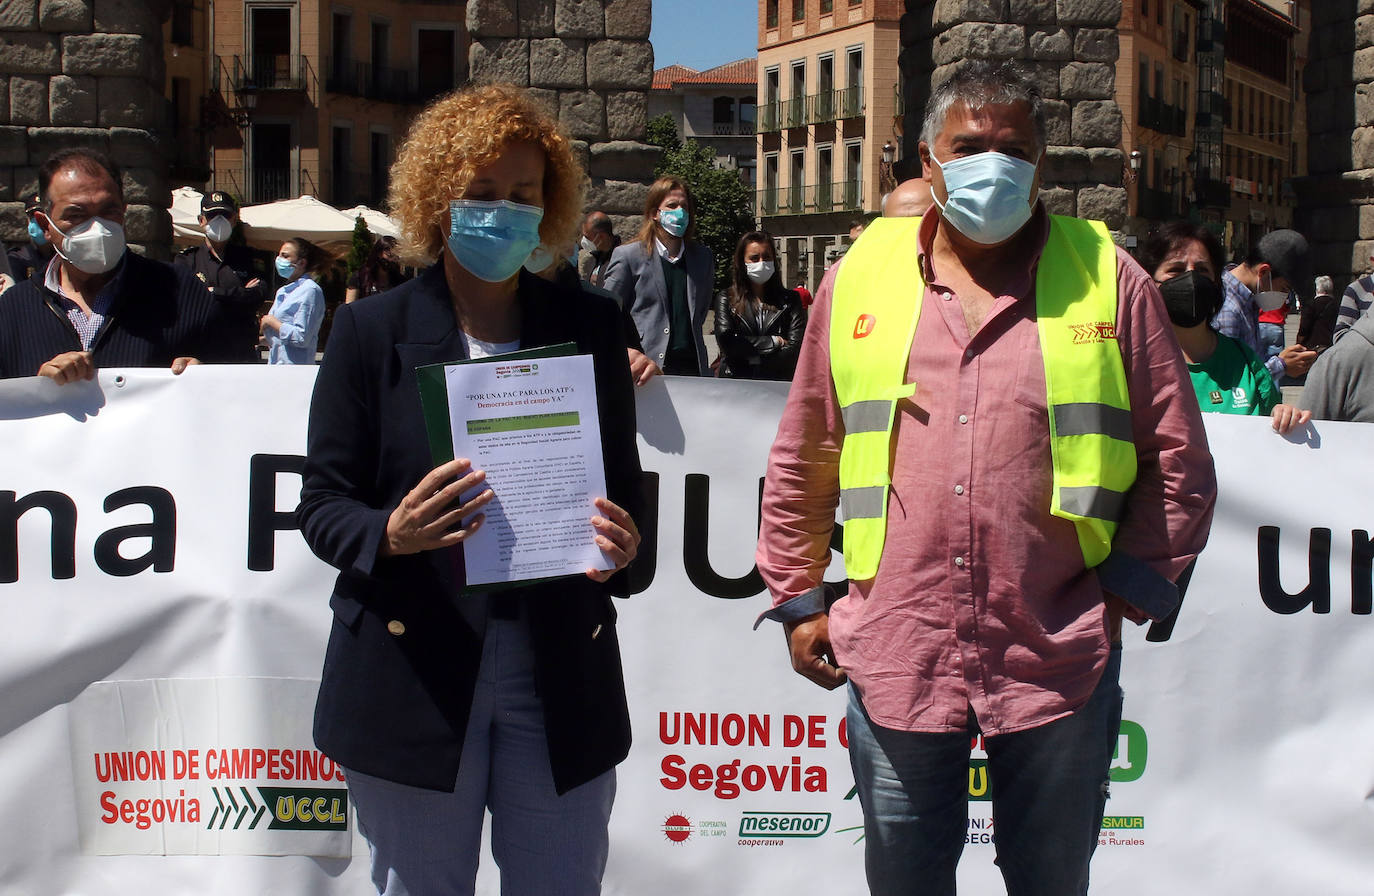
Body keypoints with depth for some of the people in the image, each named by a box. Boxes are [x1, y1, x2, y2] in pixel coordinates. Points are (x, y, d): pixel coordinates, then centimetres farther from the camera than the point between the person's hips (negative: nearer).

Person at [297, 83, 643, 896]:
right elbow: (323, 503, 1)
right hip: (413, 671, -1)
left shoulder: (590, 325, 7)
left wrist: (621, 539, -12)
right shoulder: (373, 329, 1)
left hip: (558, 671, 2)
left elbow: (625, 483, 11)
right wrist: (390, 534, -22)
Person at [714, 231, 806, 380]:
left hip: (778, 381, 0)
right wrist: (774, 342, 1)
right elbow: (726, 343, -1)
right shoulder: (726, 299, 13)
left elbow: (795, 347, 4)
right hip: (735, 381, 0)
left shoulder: (790, 299, 15)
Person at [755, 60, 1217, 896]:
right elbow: (802, 461, 12)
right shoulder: (861, 276, 6)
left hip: (1058, 662, -1)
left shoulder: (1109, 278, 1)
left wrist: (1130, 587, -3)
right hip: (895, 660, 1)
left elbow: (1178, 462, 4)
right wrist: (798, 595, 10)